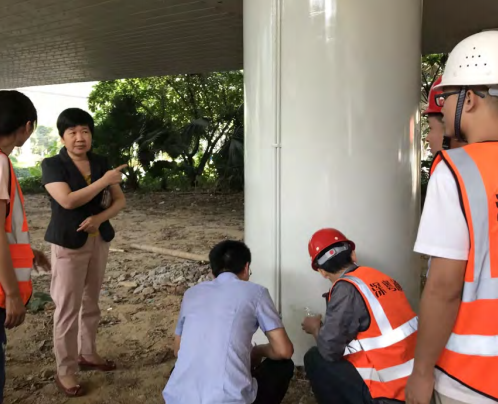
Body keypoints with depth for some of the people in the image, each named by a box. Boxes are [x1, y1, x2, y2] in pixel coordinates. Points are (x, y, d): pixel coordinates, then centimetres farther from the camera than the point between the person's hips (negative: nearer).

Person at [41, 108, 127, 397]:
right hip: (69, 244, -5)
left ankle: (88, 354, 34)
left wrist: (100, 218, -16)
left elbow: (120, 201, 3)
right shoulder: (52, 165, -10)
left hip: (100, 241, 5)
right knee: (68, 308, 0)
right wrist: (105, 180, -21)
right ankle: (65, 371, 12)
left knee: (91, 302, 17)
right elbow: (68, 200, -24)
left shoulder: (101, 163, 4)